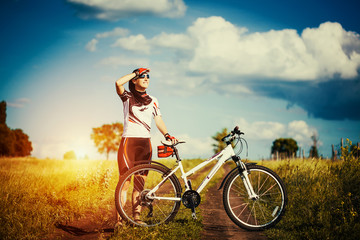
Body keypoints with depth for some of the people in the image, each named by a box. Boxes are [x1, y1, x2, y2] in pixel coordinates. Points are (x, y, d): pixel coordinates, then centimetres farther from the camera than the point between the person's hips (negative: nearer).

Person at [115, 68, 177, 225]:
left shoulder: (153, 101, 18)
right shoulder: (127, 97, 6)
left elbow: (158, 120, 13)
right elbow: (118, 83, -14)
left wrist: (167, 135, -4)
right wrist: (136, 72, -4)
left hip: (145, 143, 4)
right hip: (128, 141, -4)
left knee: (140, 182, 3)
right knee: (125, 181, -7)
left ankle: (136, 217, 7)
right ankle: (119, 219, -4)